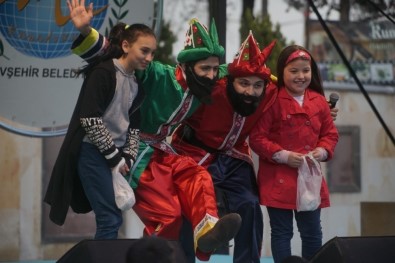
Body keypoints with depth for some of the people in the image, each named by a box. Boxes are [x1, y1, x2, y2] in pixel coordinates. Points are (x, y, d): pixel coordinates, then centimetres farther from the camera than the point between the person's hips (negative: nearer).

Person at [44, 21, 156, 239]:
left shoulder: (137, 84, 11)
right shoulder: (103, 73, -14)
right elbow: (90, 119, -20)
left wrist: (128, 158, 1)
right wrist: (114, 156, -14)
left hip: (116, 155, 8)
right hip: (93, 153, -8)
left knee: (112, 217, 8)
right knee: (110, 219, -12)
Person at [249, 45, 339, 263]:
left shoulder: (319, 101, 5)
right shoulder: (272, 101, -11)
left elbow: (330, 133, 13)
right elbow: (257, 138, -12)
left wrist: (323, 151, -8)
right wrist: (283, 156, -20)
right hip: (278, 180, -5)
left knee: (312, 232, 12)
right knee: (282, 232, 3)